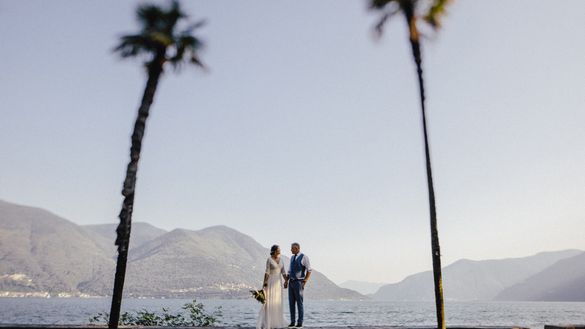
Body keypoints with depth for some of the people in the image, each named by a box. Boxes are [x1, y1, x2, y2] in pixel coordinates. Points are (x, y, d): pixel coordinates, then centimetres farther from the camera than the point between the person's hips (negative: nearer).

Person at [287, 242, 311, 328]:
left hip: (299, 283, -7)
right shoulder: (292, 258, 14)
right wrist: (286, 281, 6)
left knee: (299, 303, -4)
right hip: (291, 282, 7)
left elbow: (309, 271, -9)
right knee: (291, 303, 5)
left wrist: (304, 283, -15)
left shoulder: (304, 257, -9)